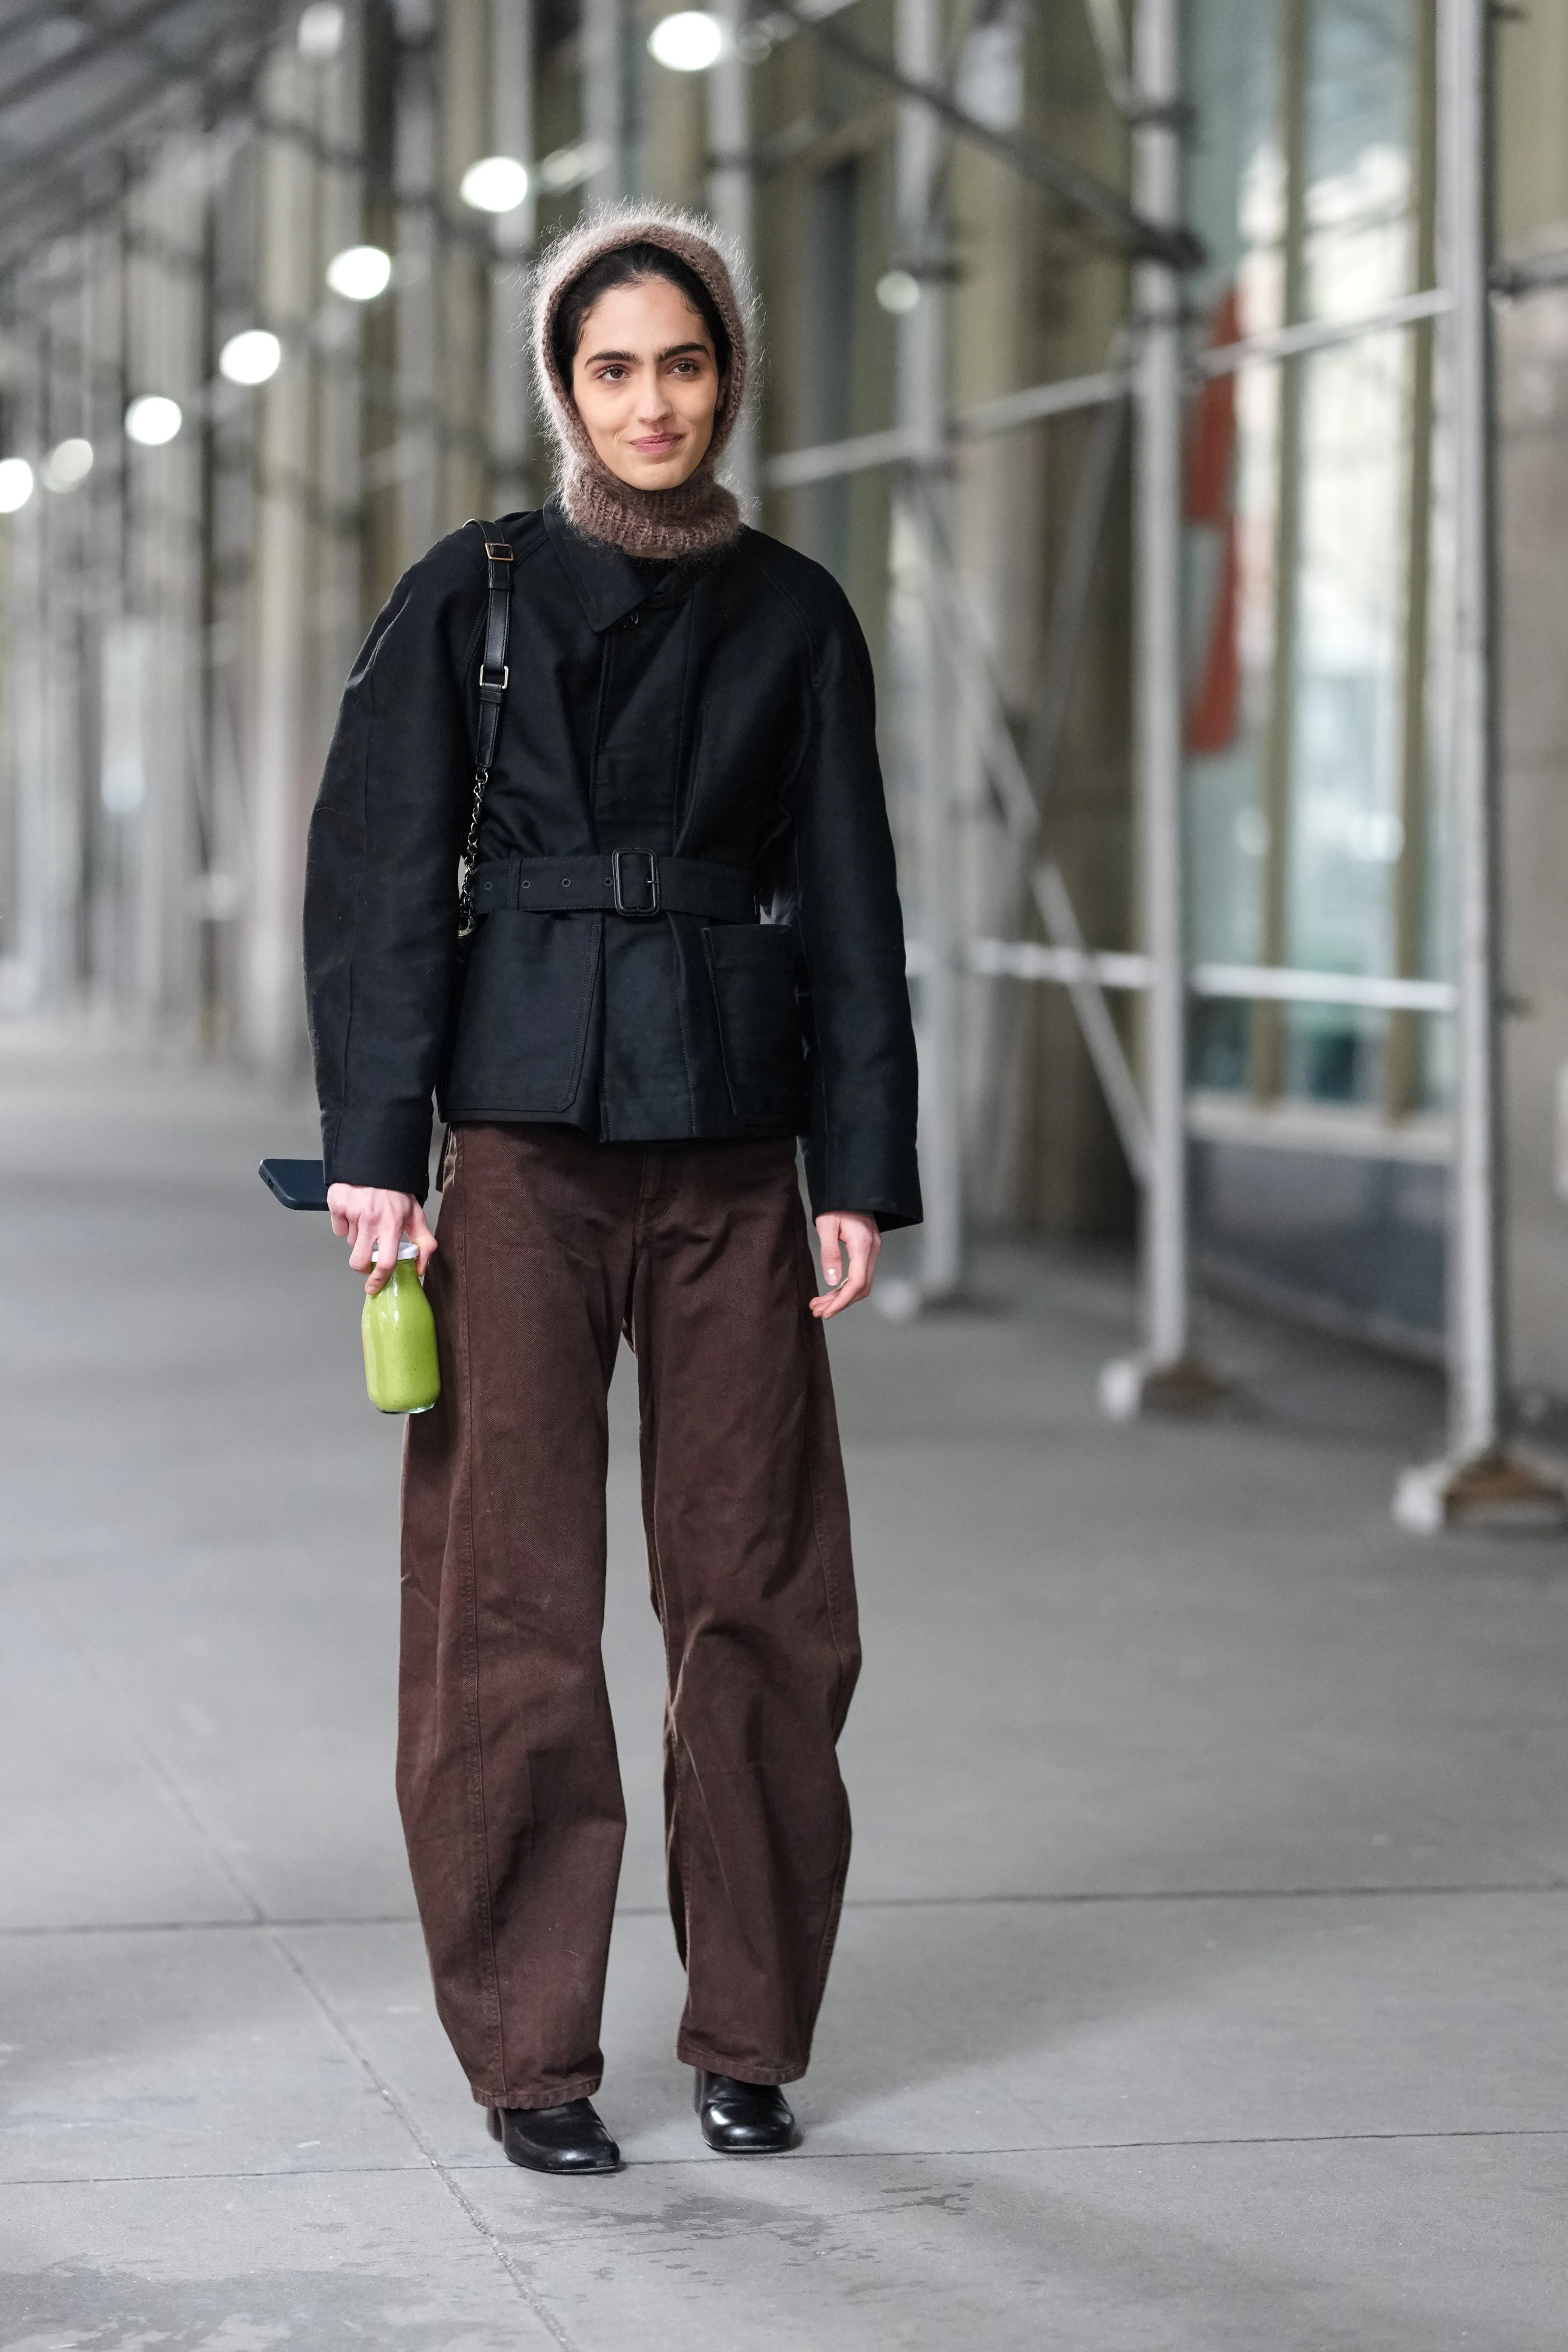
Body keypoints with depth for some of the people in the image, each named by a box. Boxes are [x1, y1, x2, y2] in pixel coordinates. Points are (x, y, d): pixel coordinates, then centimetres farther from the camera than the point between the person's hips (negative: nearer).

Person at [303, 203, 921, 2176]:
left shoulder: (795, 621, 8)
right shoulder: (472, 598, 2)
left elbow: (851, 910, 9)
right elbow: (379, 881, 0)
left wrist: (863, 1175, 2)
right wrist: (374, 1149, -8)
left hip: (734, 1156, 2)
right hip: (527, 1141, -2)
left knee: (758, 1586, 4)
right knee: (516, 1593, -2)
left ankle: (752, 2030, 16)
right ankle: (528, 2050, 7)